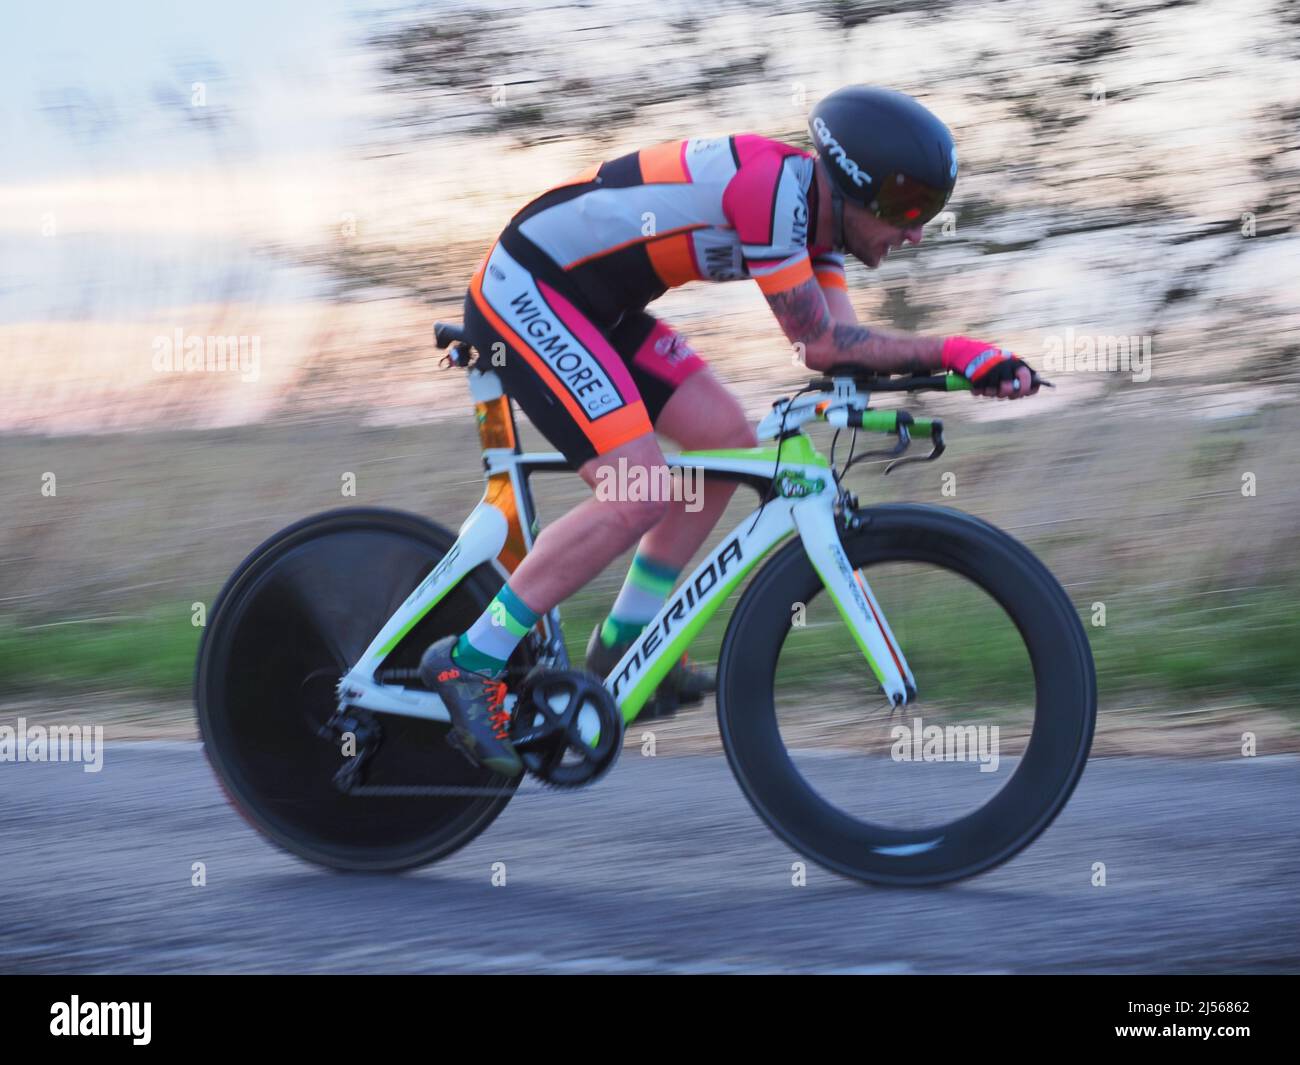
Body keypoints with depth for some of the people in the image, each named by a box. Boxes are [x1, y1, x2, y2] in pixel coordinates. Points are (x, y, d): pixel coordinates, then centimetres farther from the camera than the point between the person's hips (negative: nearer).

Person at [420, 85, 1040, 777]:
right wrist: (951, 351, -18)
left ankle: (624, 642, 13)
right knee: (638, 493, -18)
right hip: (523, 297, -10)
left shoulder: (817, 209, 6)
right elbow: (819, 343, -20)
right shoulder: (774, 184, -23)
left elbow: (845, 345, 0)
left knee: (728, 440, 6)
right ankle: (471, 662, -11)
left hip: (589, 305, 10)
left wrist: (961, 364, -11)